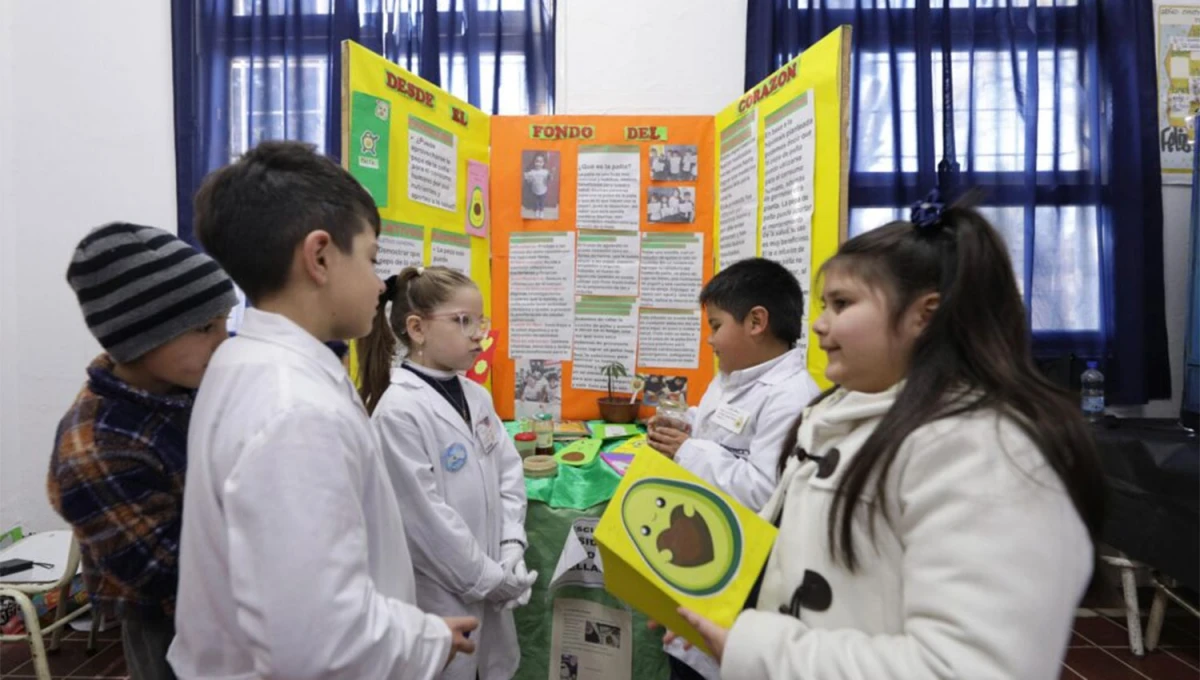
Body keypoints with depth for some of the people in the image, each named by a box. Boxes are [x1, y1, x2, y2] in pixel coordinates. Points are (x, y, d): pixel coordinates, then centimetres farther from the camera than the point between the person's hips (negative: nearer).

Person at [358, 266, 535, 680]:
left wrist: (512, 549, -5)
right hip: (441, 595, -7)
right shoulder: (399, 411, -21)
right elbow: (426, 520, -21)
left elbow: (509, 472, 7)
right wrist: (490, 578, -12)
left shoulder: (477, 396, 3)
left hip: (492, 586, 7)